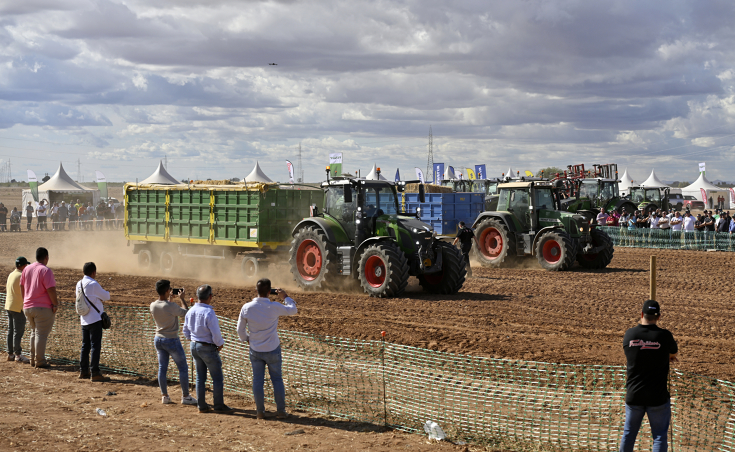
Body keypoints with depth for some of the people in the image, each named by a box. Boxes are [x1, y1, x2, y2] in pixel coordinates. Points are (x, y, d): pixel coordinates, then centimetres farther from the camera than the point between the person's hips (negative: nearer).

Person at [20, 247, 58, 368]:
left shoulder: (27, 269, 8)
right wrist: (55, 304, -10)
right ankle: (40, 362, -1)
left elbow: (22, 287, 15)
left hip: (28, 307, 7)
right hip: (43, 308, -7)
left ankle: (33, 359, 22)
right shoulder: (45, 270, -14)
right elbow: (51, 290, -19)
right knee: (41, 334, -2)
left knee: (34, 332, 19)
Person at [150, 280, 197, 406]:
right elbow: (185, 312, -8)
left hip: (158, 339, 6)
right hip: (172, 340, -6)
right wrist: (181, 299, 2)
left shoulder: (153, 306, -4)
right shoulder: (171, 306, -23)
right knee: (183, 368, 6)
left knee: (162, 367, 12)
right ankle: (185, 396, 10)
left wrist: (169, 299, 19)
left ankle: (164, 396, 15)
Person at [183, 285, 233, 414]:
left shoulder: (190, 311, 1)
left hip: (194, 346, 8)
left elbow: (186, 332, 10)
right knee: (217, 378, 4)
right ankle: (219, 406, 9)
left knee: (200, 377, 15)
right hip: (208, 348, -7)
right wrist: (220, 344, -3)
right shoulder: (209, 313, -23)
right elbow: (216, 334, -21)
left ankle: (201, 405, 19)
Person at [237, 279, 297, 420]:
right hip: (273, 350, -1)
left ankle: (260, 411, 14)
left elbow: (240, 330, -1)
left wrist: (246, 339, 19)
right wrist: (285, 297, 17)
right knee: (277, 379, 11)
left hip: (255, 350, 1)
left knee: (257, 380, 10)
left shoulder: (247, 308, -12)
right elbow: (293, 310, 2)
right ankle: (281, 411, 15)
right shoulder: (274, 307, -17)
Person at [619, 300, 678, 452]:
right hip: (658, 396, -3)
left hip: (633, 395, 3)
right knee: (659, 435, 6)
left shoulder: (629, 334, -2)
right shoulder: (664, 335, -12)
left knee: (629, 433, 15)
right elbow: (674, 353, 9)